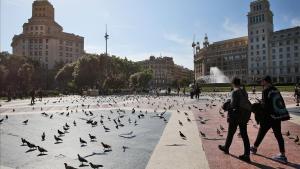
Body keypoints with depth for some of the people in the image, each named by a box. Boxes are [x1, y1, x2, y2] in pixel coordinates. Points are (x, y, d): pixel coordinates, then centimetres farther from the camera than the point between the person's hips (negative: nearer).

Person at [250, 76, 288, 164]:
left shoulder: (266, 91, -14)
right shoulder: (275, 90, 10)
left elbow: (265, 105, -20)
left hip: (268, 117, -7)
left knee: (261, 133, 9)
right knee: (278, 135, 10)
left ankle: (254, 148, 25)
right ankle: (283, 155, 14)